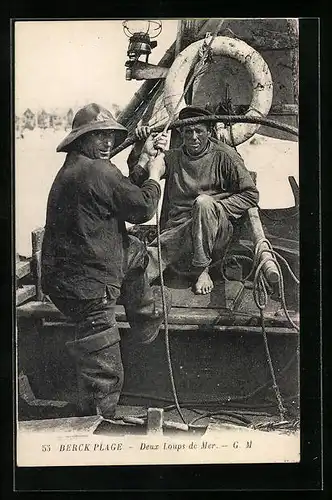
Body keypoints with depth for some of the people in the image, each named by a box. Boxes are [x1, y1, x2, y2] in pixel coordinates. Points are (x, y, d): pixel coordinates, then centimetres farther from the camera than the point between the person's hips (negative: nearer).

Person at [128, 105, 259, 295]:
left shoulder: (223, 155, 3)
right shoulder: (172, 157, 14)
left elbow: (251, 194, 1)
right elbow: (136, 181, 11)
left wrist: (214, 208, -11)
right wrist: (144, 153, -6)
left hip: (215, 233, 0)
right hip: (176, 231, 0)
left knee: (203, 202, -36)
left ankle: (202, 269, -19)